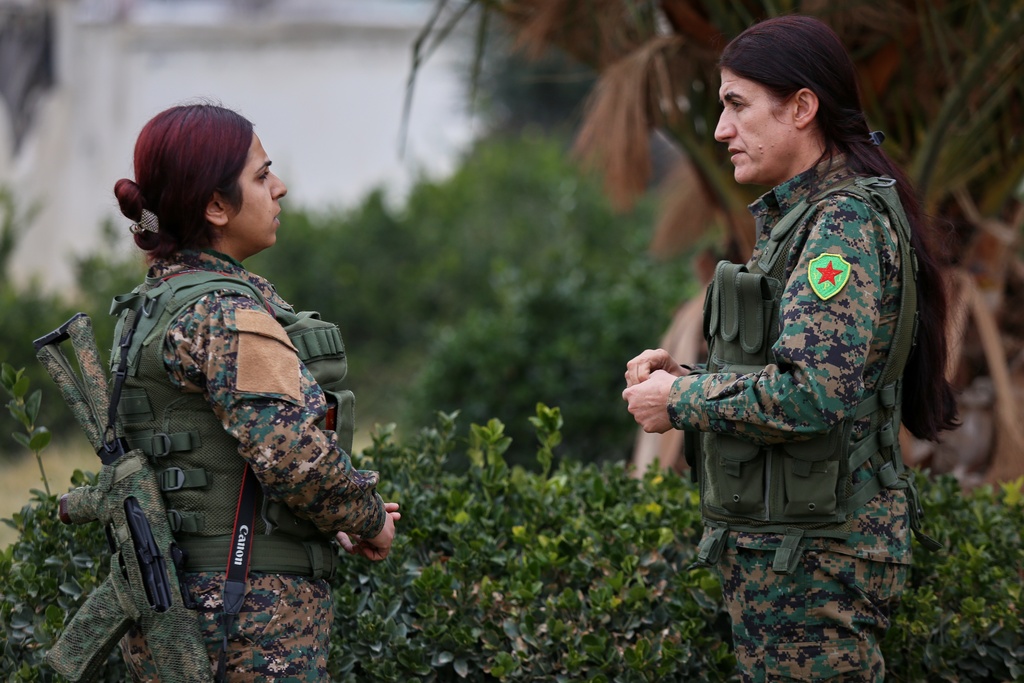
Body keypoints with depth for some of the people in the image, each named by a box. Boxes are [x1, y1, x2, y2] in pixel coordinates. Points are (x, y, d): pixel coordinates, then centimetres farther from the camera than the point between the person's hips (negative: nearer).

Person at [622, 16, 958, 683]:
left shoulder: (845, 224, -15)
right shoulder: (800, 216, 17)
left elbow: (814, 395, -25)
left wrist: (680, 402, -13)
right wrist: (688, 375, 8)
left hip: (813, 558, -10)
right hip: (782, 544, 10)